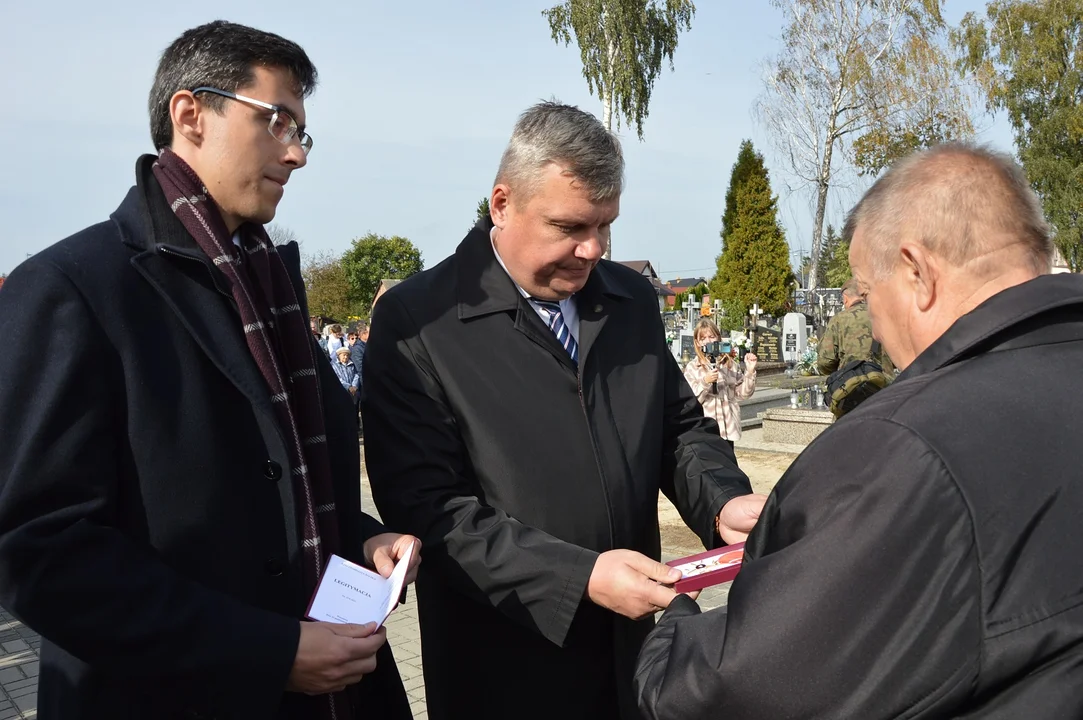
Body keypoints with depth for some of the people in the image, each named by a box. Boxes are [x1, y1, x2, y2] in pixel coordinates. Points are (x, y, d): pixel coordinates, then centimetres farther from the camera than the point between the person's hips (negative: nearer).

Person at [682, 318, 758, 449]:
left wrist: (750, 371, -7)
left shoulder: (730, 365, 8)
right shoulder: (692, 368, 0)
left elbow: (743, 393, 5)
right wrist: (705, 382, -22)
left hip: (728, 429, 3)